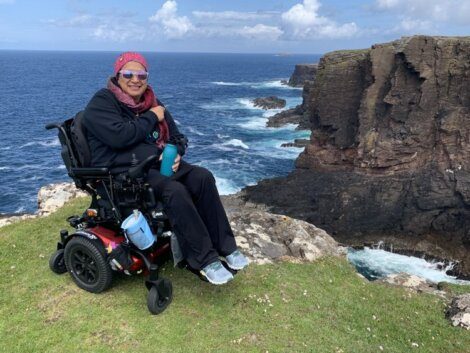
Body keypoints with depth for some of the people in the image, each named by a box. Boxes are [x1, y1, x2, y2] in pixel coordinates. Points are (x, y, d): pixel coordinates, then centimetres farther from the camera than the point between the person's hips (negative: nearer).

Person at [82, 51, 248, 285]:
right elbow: (119, 136, -22)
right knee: (175, 191, -32)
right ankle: (205, 260, -23)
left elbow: (177, 138, 17)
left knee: (202, 177, -19)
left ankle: (225, 247, -14)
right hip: (123, 171, -6)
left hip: (157, 164, 7)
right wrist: (152, 118, -9)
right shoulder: (102, 102, -3)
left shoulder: (151, 103, 16)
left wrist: (175, 154, -7)